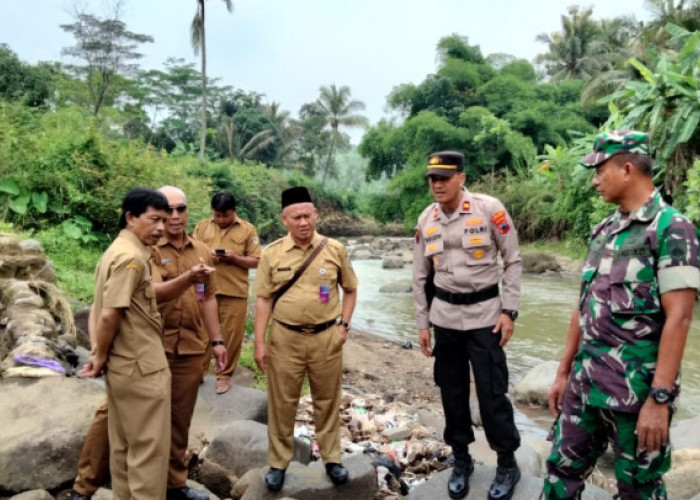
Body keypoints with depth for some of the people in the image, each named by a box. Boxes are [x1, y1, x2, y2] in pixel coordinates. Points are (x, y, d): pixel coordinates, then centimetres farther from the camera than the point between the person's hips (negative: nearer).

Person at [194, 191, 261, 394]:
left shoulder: (248, 229, 0)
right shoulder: (202, 227, 8)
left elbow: (255, 261, 0)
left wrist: (234, 258, -16)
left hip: (235, 292, -2)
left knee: (232, 336, 4)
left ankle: (225, 376, 17)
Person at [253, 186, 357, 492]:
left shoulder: (335, 250, -1)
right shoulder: (272, 254, -2)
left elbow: (350, 290, 10)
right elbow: (264, 299, 0)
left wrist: (343, 324, 0)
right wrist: (260, 342, -3)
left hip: (326, 337, 1)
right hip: (285, 338, 0)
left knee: (327, 400, 13)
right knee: (282, 403, 10)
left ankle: (331, 458, 30)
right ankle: (278, 462, 26)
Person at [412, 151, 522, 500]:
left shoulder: (489, 209, -11)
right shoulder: (425, 220, 2)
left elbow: (513, 261, -4)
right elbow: (420, 276, 9)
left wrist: (509, 310, -9)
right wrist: (422, 323, 8)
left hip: (484, 313, -4)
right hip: (444, 315, 4)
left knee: (491, 391, 1)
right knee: (452, 390, 12)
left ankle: (507, 464, 21)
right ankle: (461, 460, 29)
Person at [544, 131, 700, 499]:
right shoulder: (603, 231, 10)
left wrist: (660, 398, -20)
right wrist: (564, 371, 14)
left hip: (636, 388, -7)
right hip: (585, 382, 7)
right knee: (562, 469, 15)